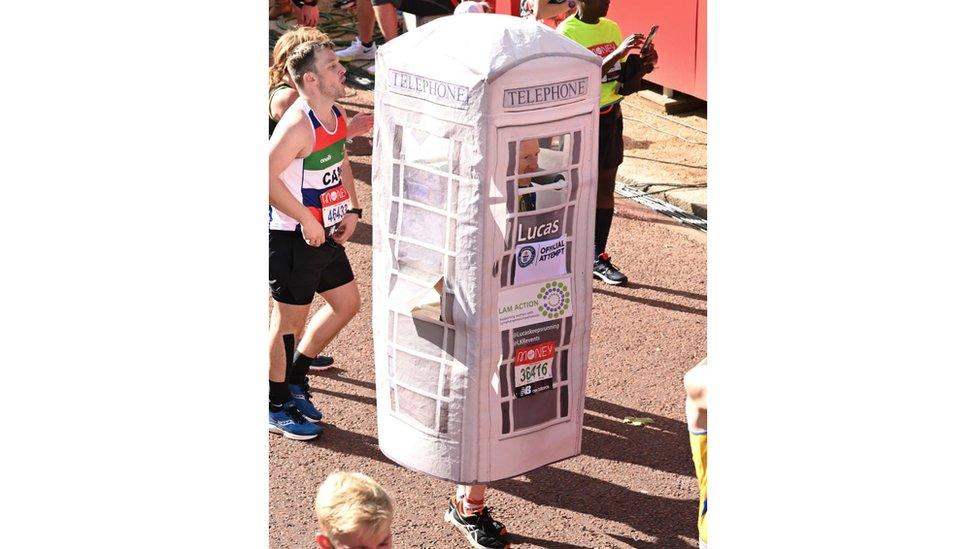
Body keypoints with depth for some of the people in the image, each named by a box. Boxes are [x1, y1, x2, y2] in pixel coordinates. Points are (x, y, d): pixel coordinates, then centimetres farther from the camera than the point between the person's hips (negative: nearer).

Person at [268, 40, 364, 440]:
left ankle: (295, 378, 32)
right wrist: (307, 222, -25)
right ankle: (276, 406, 19)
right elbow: (267, 177, -30)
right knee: (290, 319, 3)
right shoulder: (297, 125, -24)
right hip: (292, 237, -9)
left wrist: (352, 209, 7)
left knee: (347, 303, 17)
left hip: (326, 234, 9)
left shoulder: (336, 115, 5)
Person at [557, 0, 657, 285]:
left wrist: (643, 65, -5)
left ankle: (598, 258, 19)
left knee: (605, 188, 10)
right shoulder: (566, 32, -14)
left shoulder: (611, 28, 8)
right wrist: (617, 53, -31)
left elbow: (623, 77, 16)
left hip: (610, 115, 7)